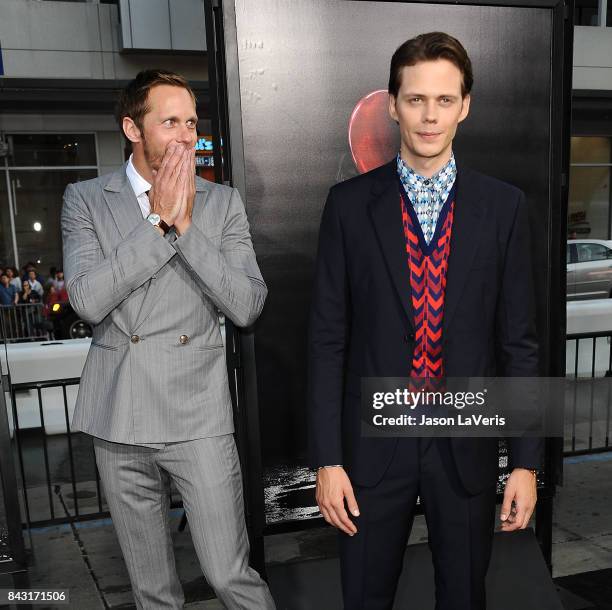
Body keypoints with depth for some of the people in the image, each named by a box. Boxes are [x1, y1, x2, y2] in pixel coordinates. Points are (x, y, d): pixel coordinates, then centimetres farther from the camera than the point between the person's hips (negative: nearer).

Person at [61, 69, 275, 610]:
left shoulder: (223, 202, 2)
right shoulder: (85, 200, 3)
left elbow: (248, 307, -8)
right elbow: (87, 300, -12)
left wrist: (186, 225, -14)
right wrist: (159, 221, -14)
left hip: (198, 416, -1)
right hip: (118, 420, 2)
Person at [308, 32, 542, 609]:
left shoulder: (503, 206, -2)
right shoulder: (350, 204, -5)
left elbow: (518, 341, 0)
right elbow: (327, 338, -4)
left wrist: (526, 460, -1)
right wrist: (326, 458, -6)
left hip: (466, 446, 1)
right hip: (373, 443, 0)